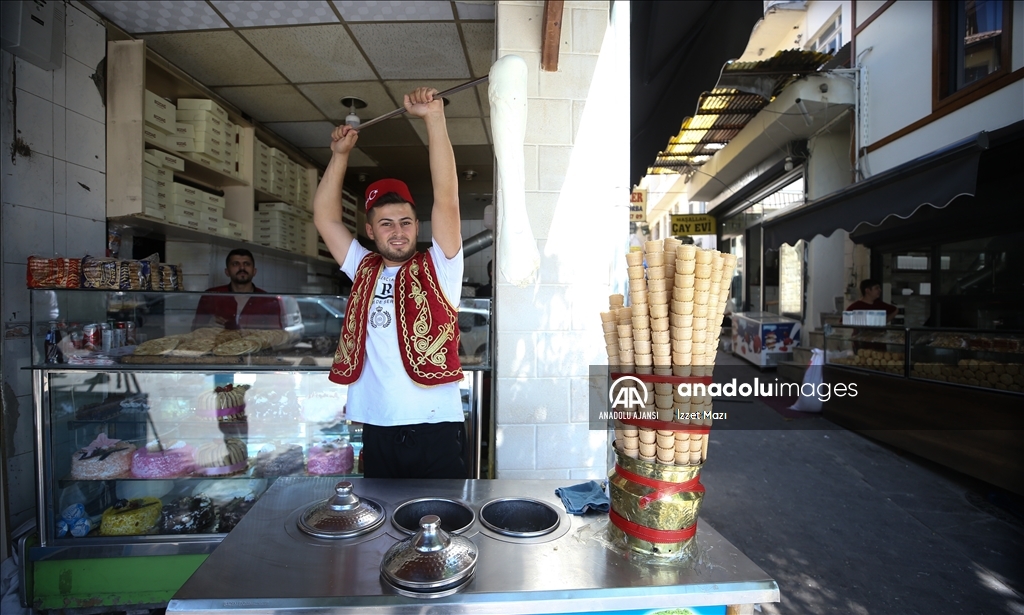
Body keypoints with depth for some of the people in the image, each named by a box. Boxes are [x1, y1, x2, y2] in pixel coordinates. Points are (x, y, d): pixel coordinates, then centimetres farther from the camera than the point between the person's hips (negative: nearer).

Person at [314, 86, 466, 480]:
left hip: (435, 428, -4)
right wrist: (340, 154, 14)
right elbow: (324, 217, 16)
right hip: (377, 429, 4)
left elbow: (446, 196, -10)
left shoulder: (437, 268, 0)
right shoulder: (364, 271, 11)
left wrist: (434, 117, -11)